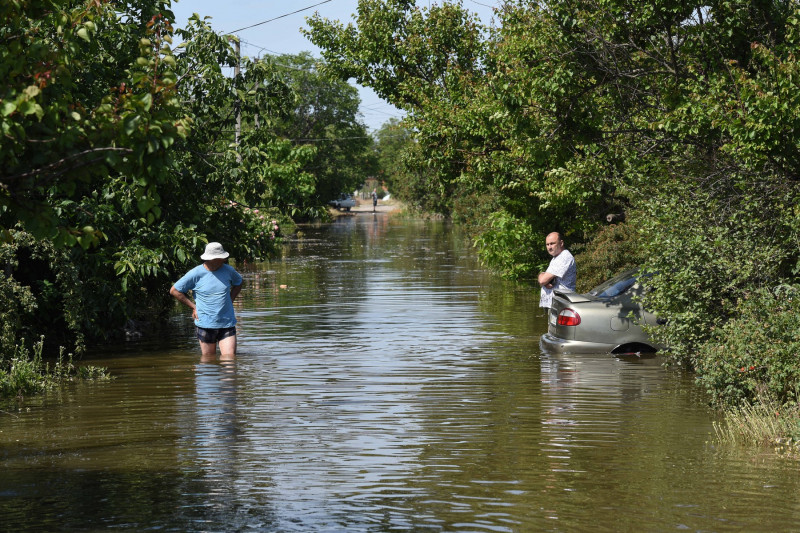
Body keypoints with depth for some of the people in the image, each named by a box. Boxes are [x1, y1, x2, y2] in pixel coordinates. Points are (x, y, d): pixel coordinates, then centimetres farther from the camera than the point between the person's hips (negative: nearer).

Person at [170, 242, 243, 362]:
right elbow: (174, 290, 1)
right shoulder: (196, 274, -7)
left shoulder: (228, 270, 3)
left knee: (230, 357, -8)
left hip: (227, 323, 2)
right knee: (208, 358, 5)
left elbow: (238, 283, 26)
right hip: (205, 324, -2)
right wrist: (193, 307, -1)